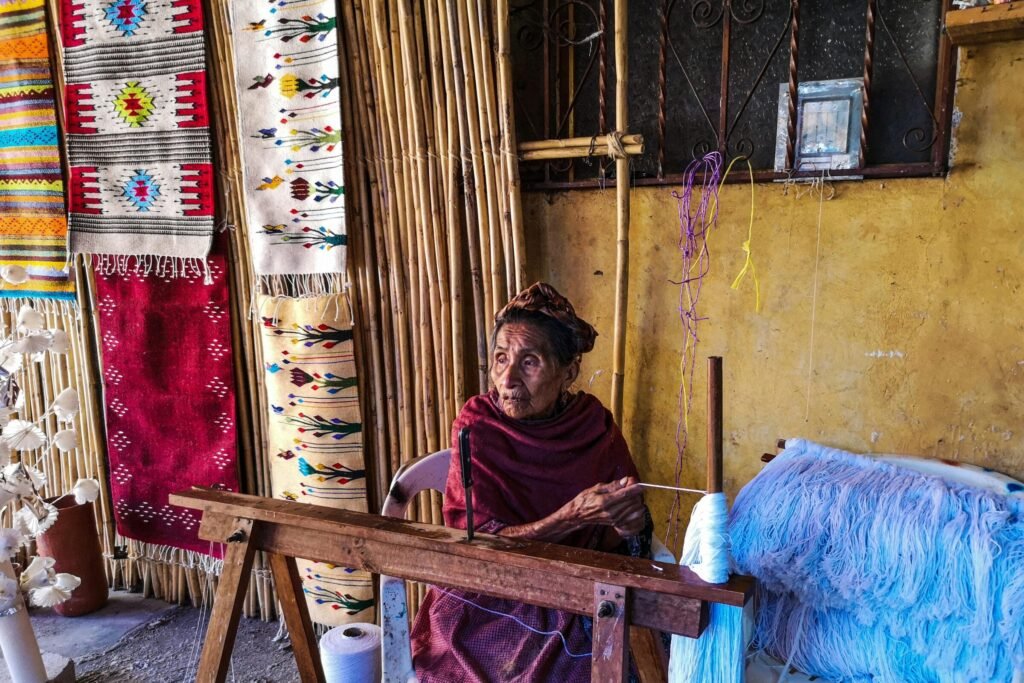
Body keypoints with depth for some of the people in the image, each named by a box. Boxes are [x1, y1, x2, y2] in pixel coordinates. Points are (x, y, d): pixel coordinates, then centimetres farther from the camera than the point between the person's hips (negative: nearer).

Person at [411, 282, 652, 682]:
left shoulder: (596, 428, -6)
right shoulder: (476, 426, -11)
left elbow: (623, 545, 1)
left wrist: (627, 525, -23)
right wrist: (572, 517, -29)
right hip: (485, 599, -2)